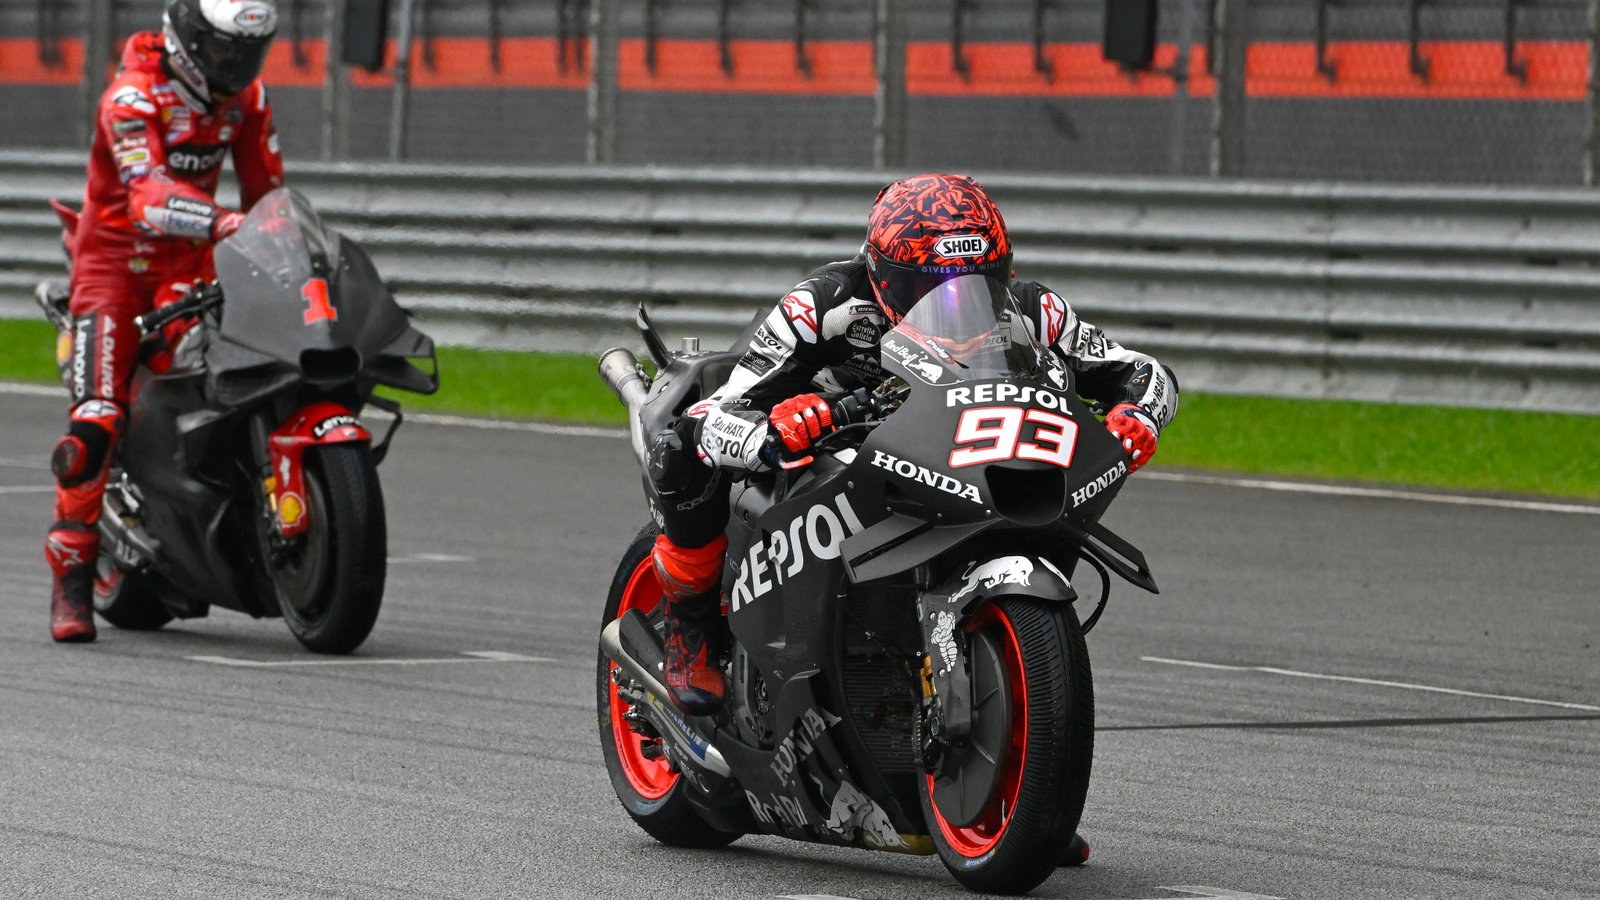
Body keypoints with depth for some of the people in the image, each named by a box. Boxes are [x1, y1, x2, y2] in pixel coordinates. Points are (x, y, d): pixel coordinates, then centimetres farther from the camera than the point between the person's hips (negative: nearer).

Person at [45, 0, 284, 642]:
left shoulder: (246, 98, 3)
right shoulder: (132, 95, -18)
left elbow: (267, 189, 12)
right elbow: (147, 193, -33)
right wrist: (220, 221, -48)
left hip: (189, 263, 5)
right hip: (115, 260, -5)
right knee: (96, 420, -18)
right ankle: (71, 573, -14)